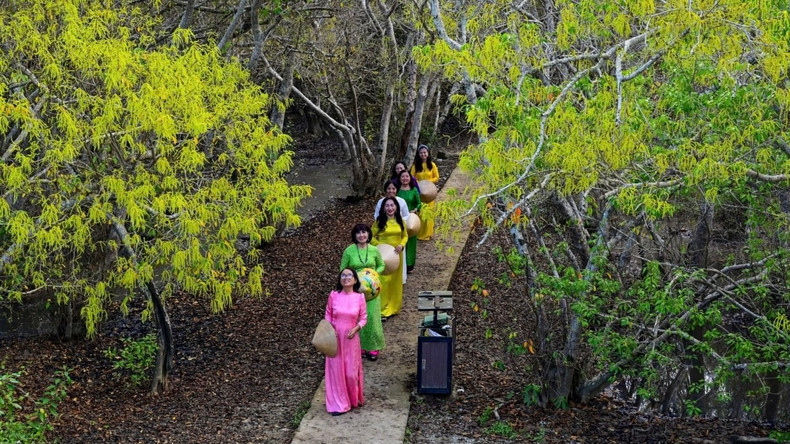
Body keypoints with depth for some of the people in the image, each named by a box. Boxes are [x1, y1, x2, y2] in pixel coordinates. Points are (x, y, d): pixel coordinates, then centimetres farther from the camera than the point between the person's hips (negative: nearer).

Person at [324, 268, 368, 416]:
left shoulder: (359, 297, -6)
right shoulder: (333, 295, -6)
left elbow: (364, 318, 2)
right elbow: (328, 314, 5)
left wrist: (356, 328, -14)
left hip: (351, 338, 0)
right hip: (335, 337, 0)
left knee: (351, 371, 5)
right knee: (336, 369, 3)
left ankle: (354, 399, 31)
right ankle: (338, 404, 15)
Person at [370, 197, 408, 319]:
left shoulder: (400, 221, 4)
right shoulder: (379, 221, -6)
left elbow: (405, 236, 12)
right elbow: (371, 237, -1)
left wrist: (401, 245, -7)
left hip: (396, 255, 4)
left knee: (396, 281, 11)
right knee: (384, 281, -9)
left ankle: (394, 307, 25)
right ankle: (382, 310, -3)